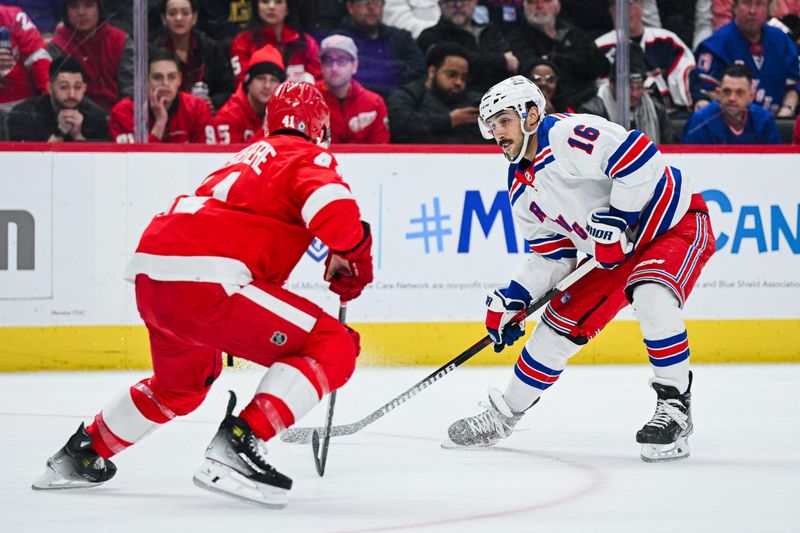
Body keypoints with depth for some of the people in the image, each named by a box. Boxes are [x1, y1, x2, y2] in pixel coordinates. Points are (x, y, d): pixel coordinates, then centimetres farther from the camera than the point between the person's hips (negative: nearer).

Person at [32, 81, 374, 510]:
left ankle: (80, 455, 45)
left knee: (183, 382, 36)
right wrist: (353, 258, 3)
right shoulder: (310, 157, 4)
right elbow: (337, 215, -16)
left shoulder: (250, 156, 30)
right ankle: (236, 446, -17)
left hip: (150, 276, 9)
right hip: (205, 279, -9)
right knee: (332, 348, -6)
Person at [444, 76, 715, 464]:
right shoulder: (521, 190, 7)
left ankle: (674, 406, -26)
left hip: (679, 225, -9)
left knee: (650, 297, -36)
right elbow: (550, 256, 13)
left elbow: (642, 160, -33)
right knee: (562, 321, 7)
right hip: (619, 252, 9)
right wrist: (511, 300, 3)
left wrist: (615, 222, -28)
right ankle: (505, 414, 21)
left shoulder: (568, 136, -24)